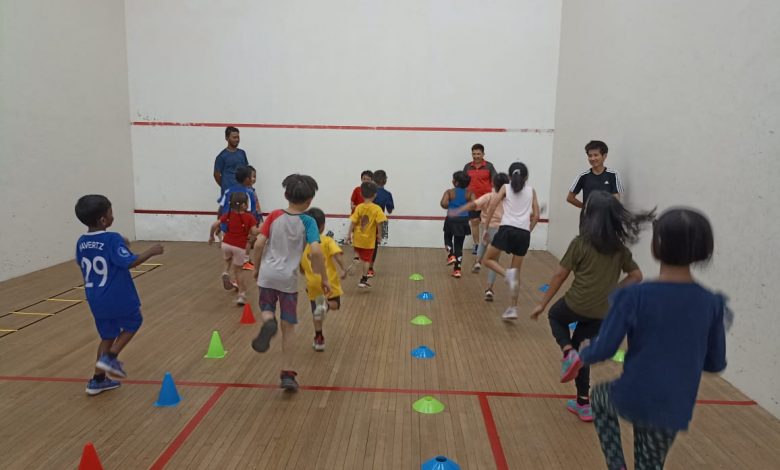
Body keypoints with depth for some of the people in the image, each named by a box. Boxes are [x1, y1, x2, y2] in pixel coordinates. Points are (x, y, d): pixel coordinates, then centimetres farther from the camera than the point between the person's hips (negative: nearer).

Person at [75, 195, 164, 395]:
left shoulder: (81, 242, 3)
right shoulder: (113, 239, -19)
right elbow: (129, 262, -25)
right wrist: (151, 251, -14)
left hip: (96, 300, 7)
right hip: (119, 299, -6)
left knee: (107, 335, 19)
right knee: (133, 323, 20)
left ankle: (97, 380, 20)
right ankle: (110, 357, 4)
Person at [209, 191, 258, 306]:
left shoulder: (228, 215, 1)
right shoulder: (249, 217, -9)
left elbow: (214, 225, 0)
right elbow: (255, 232, -17)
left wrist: (211, 236, 16)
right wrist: (250, 236, 6)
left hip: (226, 244, 3)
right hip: (240, 247, -3)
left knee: (228, 261, 33)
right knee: (238, 271, 10)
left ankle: (226, 273, 3)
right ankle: (242, 295, 8)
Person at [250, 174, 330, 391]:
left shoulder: (274, 216, 0)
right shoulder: (308, 222, -7)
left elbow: (259, 244, -3)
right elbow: (316, 251, -18)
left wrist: (256, 268, 12)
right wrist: (324, 278, -8)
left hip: (267, 274, 2)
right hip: (289, 279, -1)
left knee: (266, 310, 24)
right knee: (289, 327, 10)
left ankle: (268, 323, -13)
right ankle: (287, 373, 10)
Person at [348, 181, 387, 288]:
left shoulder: (359, 207, -6)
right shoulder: (377, 209, -12)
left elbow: (353, 222, -7)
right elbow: (379, 224, -16)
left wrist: (349, 234, -1)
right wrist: (379, 235, -2)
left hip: (357, 238, 3)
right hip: (369, 239, -2)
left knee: (359, 258, 23)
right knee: (366, 260, 7)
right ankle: (363, 280, 10)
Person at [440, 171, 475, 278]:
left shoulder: (449, 192, -7)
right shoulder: (469, 193, 0)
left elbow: (443, 203, -21)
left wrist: (448, 207, 1)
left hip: (451, 220, -2)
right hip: (463, 221, 2)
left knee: (448, 238, 27)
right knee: (459, 244, 11)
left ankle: (451, 255, 3)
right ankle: (457, 269, 10)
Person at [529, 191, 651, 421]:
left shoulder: (580, 243, -9)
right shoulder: (620, 248, 4)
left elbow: (560, 275, -6)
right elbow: (636, 276, 9)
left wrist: (542, 304, 1)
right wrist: (612, 291, 12)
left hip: (578, 305, -4)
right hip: (603, 313, 5)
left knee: (556, 316, 28)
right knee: (582, 351, 21)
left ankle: (568, 353, 0)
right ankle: (584, 403, 22)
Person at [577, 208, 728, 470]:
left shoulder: (633, 297, -18)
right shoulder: (712, 303, -6)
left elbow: (604, 350, -15)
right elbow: (715, 364, 2)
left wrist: (583, 354, 7)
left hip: (634, 399, -3)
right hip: (675, 409, 3)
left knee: (600, 396, 31)